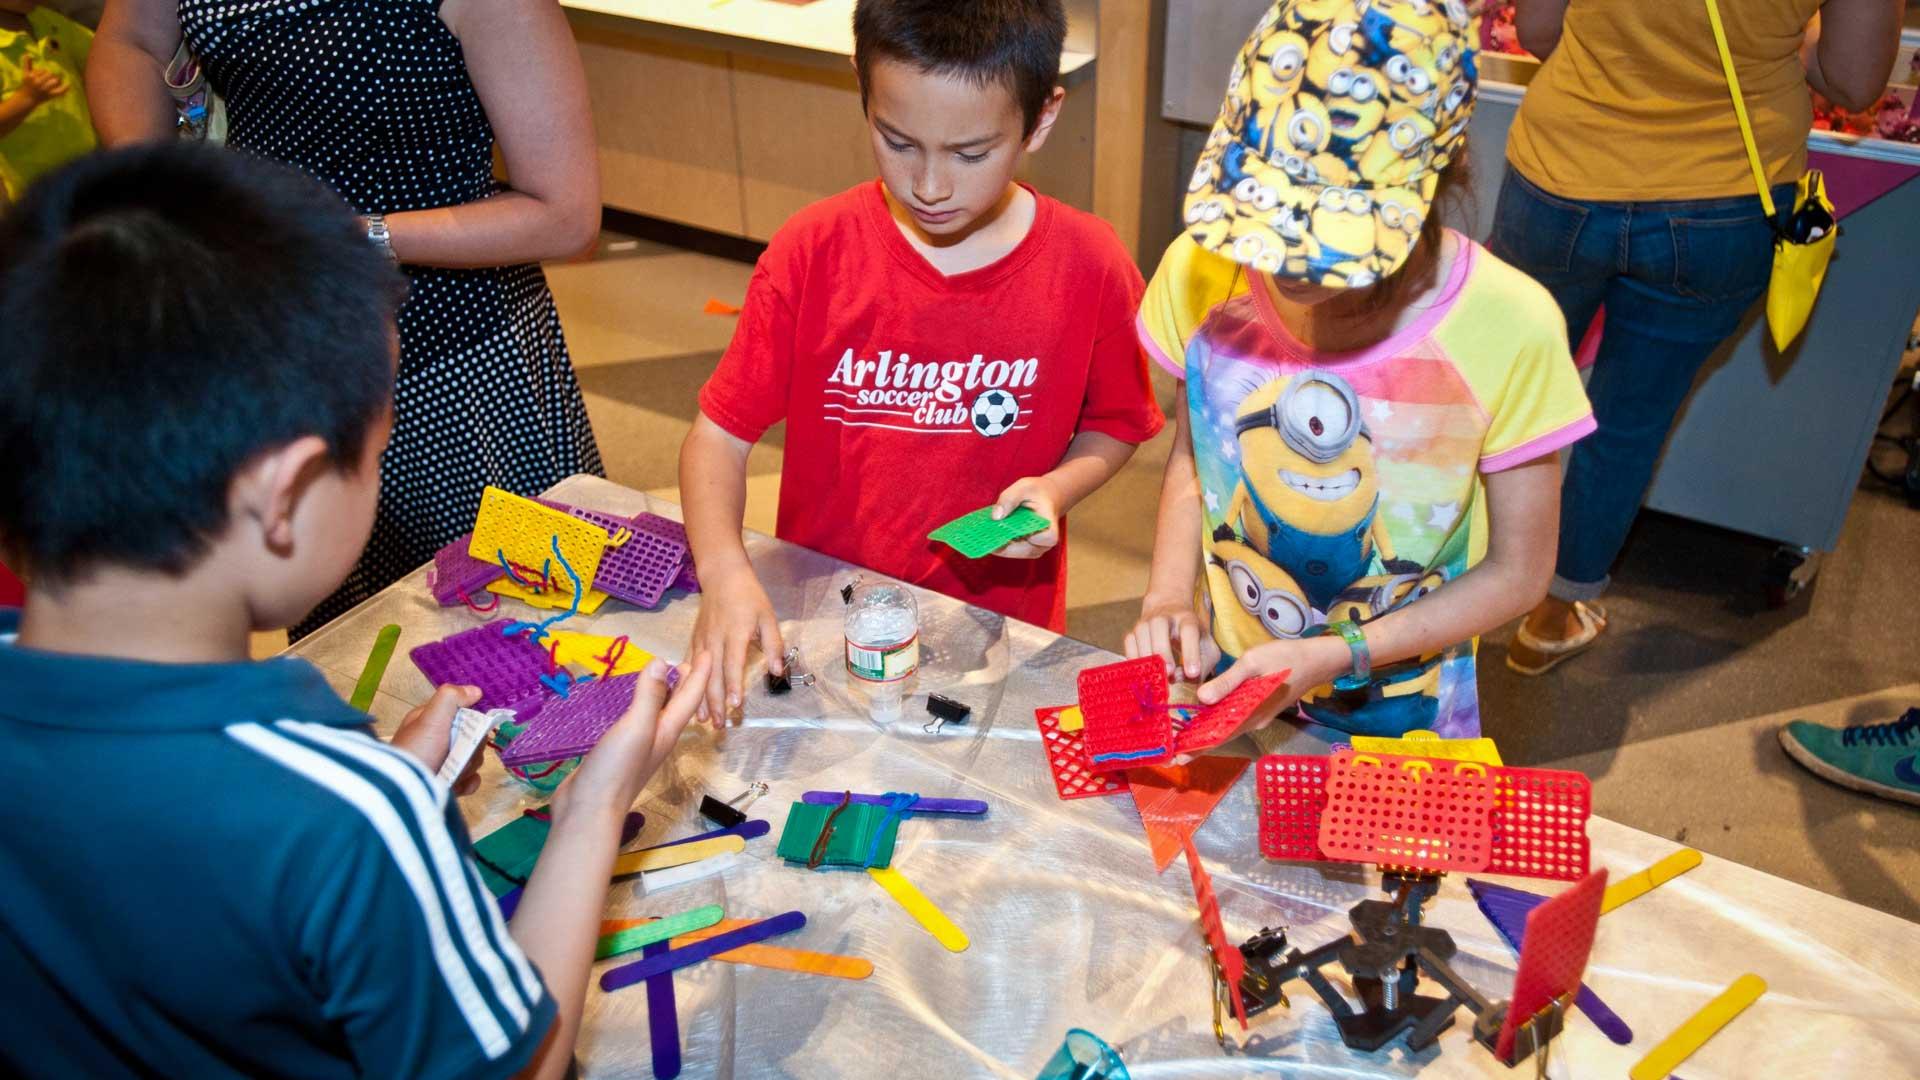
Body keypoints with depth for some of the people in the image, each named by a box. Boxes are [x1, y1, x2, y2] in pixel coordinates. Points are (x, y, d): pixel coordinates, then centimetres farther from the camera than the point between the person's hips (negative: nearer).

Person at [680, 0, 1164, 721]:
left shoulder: (1090, 268, -9)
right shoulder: (811, 252, -10)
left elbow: (1115, 423, 7)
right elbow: (720, 432, -6)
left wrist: (1056, 489, -13)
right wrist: (724, 571, -23)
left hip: (1001, 627, 0)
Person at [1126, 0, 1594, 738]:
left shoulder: (1508, 330, -24)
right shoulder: (1202, 272, -17)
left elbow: (1517, 571, -13)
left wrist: (1335, 657, -23)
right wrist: (1170, 597, -16)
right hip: (1218, 682, 2)